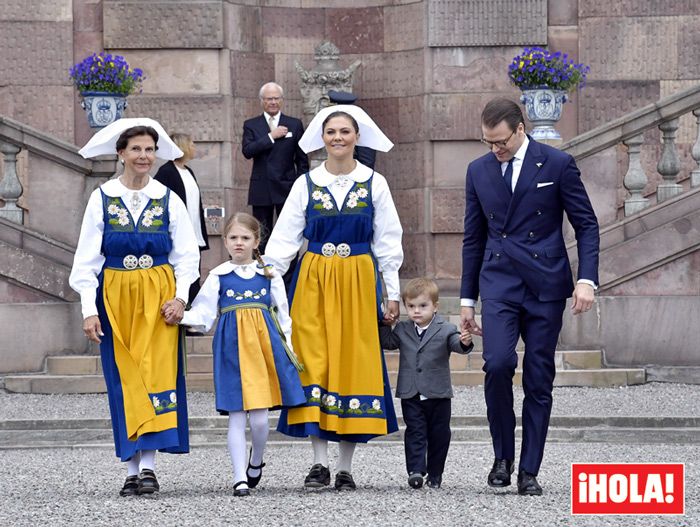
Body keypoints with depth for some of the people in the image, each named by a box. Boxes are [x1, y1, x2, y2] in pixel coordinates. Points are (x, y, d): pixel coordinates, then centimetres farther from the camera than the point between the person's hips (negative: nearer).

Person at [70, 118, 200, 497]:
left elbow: (186, 254, 6)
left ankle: (148, 465, -14)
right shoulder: (102, 198, 2)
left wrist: (180, 296, -7)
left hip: (158, 295, 0)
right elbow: (87, 258, 2)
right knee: (124, 380, 0)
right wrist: (89, 309, -5)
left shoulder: (168, 199, 4)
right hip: (115, 295, 0)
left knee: (155, 374, -10)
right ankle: (132, 469, 3)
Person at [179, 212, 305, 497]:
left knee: (260, 418, -3)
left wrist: (289, 350, 9)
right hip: (232, 347, -1)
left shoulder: (270, 275, 9)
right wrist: (180, 316, -15)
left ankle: (256, 463, 25)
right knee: (236, 416, -3)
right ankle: (240, 478, 2)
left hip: (265, 345, 1)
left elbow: (282, 315, 13)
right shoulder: (218, 276, 7)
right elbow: (203, 314, 3)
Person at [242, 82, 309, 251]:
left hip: (286, 188, 0)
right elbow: (247, 151, -10)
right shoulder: (251, 125, 6)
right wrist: (271, 136, -14)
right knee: (261, 237, 4)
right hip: (261, 190, 0)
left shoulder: (294, 124, 7)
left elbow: (302, 159, 7)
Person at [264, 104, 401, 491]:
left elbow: (387, 242, 7)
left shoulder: (374, 184, 4)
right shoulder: (306, 184, 5)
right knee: (314, 365, -6)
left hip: (358, 283, 0)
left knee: (354, 364, -1)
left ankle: (346, 466, 5)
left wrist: (392, 293, 4)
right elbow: (284, 239, 3)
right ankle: (320, 462, -4)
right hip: (313, 282, 0)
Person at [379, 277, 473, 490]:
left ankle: (435, 473, 18)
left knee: (439, 434, 7)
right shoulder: (402, 330, 6)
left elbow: (455, 343, -18)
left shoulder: (445, 330, -4)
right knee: (415, 432, -6)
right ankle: (415, 470, -12)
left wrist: (464, 342, -40)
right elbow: (388, 342, 15)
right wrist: (384, 324, 0)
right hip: (411, 395, 1)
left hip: (438, 395, -1)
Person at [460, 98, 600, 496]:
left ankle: (529, 472, 7)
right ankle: (503, 456, 0)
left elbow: (587, 224, 2)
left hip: (546, 285, -2)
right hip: (499, 284, 2)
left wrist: (587, 279, -10)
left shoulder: (557, 164, -1)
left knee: (539, 380, 0)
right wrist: (468, 298, 14)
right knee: (498, 364, -18)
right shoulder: (479, 171, 9)